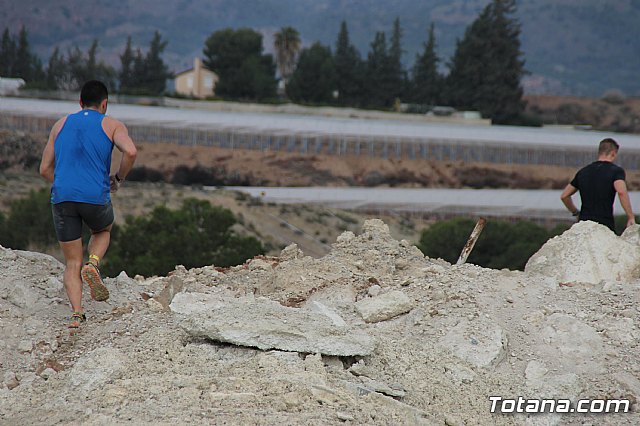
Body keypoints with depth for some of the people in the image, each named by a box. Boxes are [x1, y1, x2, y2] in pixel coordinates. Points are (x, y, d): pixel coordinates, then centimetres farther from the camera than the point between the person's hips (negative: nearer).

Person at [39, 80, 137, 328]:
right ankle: (93, 265, 3)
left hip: (62, 197, 2)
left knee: (72, 263, 10)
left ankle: (76, 313, -8)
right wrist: (119, 178, 5)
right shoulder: (112, 125, 9)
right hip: (95, 197, -2)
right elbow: (130, 152, -12)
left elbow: (45, 169, 18)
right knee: (103, 231, 32)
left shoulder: (61, 125, 18)